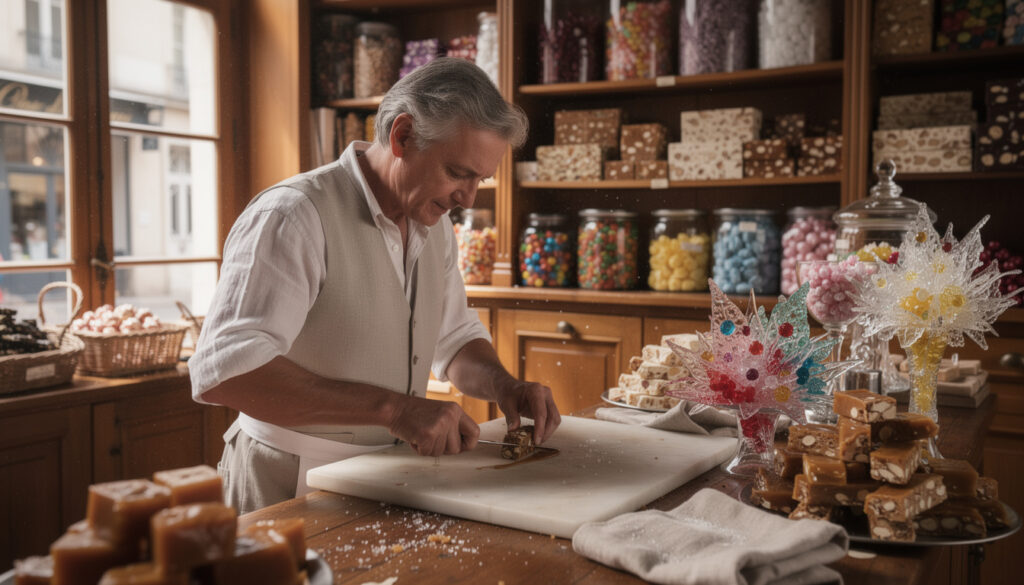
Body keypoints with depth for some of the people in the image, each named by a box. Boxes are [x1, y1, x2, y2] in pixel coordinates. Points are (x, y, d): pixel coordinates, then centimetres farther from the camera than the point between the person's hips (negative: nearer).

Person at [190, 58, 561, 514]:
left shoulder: (434, 224, 9)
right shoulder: (292, 215, -17)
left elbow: (456, 340, 20)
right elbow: (223, 372, -27)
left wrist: (503, 385, -1)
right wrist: (392, 407, -29)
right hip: (292, 491, -6)